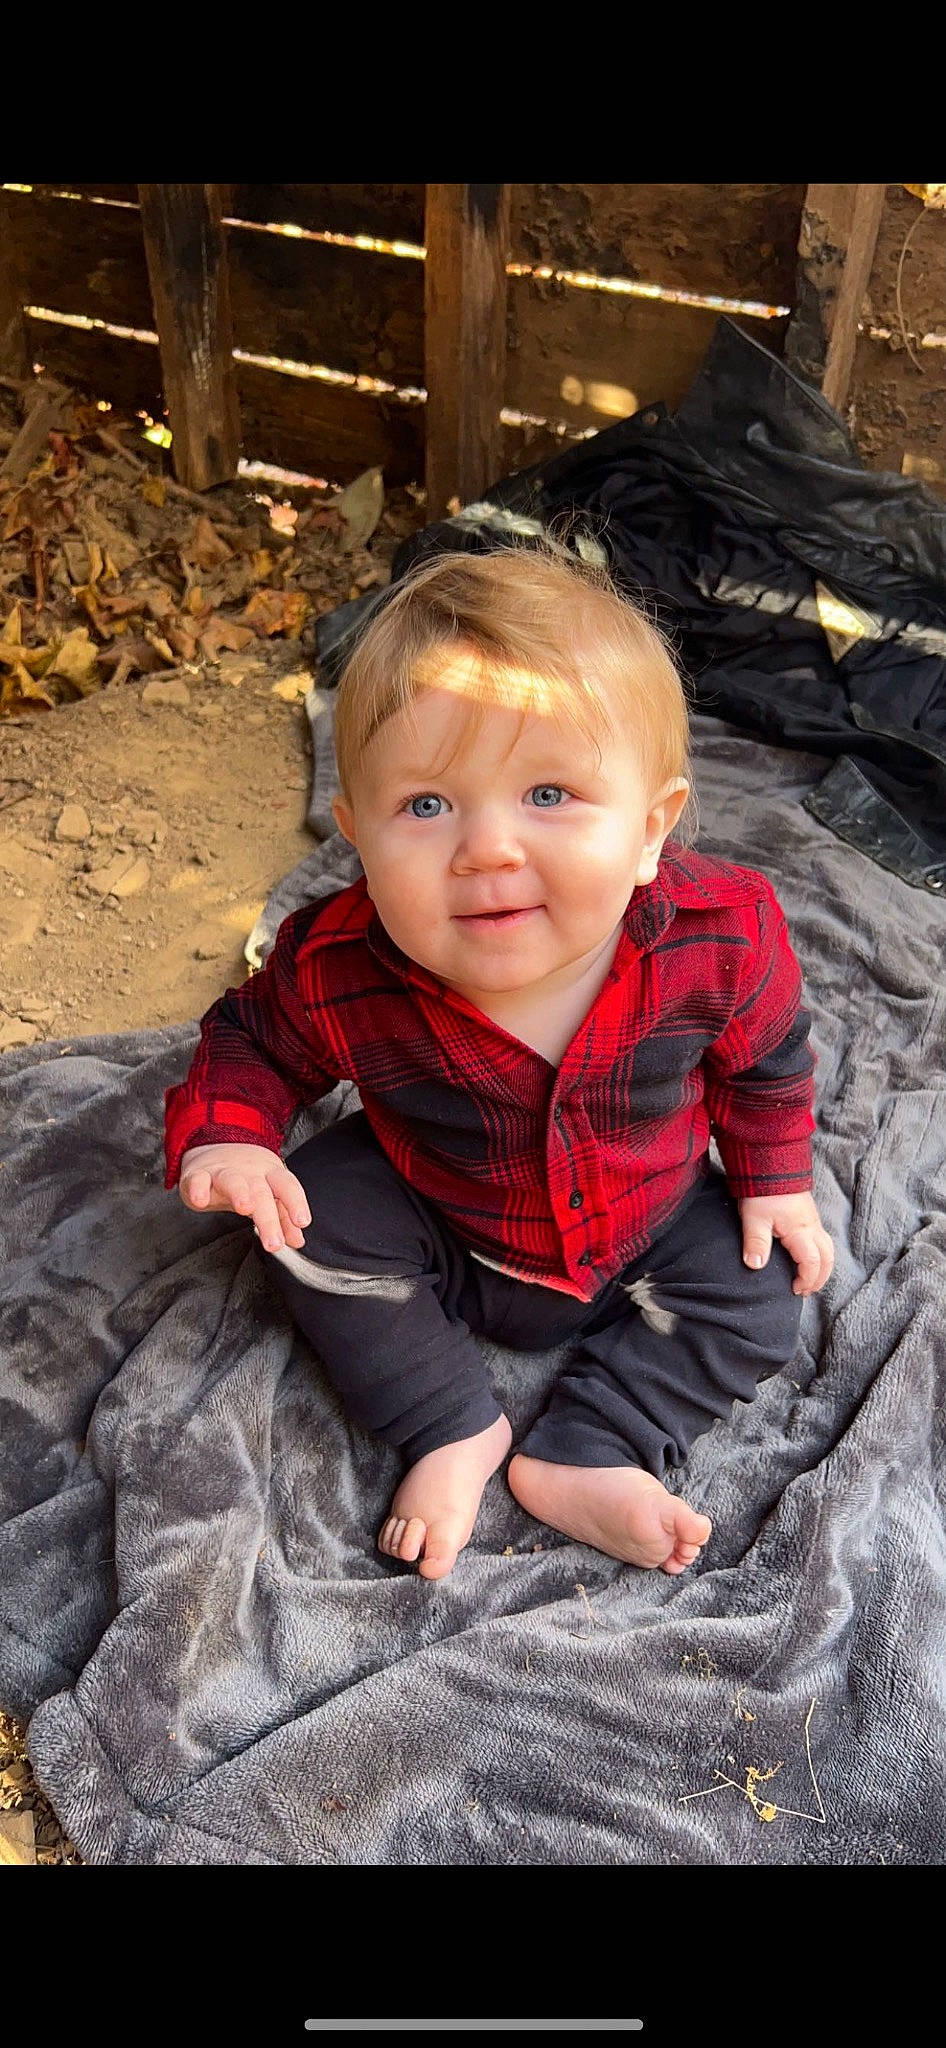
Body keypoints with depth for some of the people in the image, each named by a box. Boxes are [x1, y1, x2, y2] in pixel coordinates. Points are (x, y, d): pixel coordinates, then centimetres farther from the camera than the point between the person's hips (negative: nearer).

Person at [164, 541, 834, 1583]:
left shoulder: (721, 933, -31)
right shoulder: (338, 972, -33)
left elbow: (764, 1055, -8)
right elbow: (253, 1037, -10)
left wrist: (776, 1179, -2)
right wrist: (224, 1134, -28)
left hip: (650, 1224, 1)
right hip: (443, 1237, -1)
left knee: (758, 1301, -9)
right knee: (318, 1215, -20)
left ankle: (582, 1458, -2)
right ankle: (456, 1434, -5)